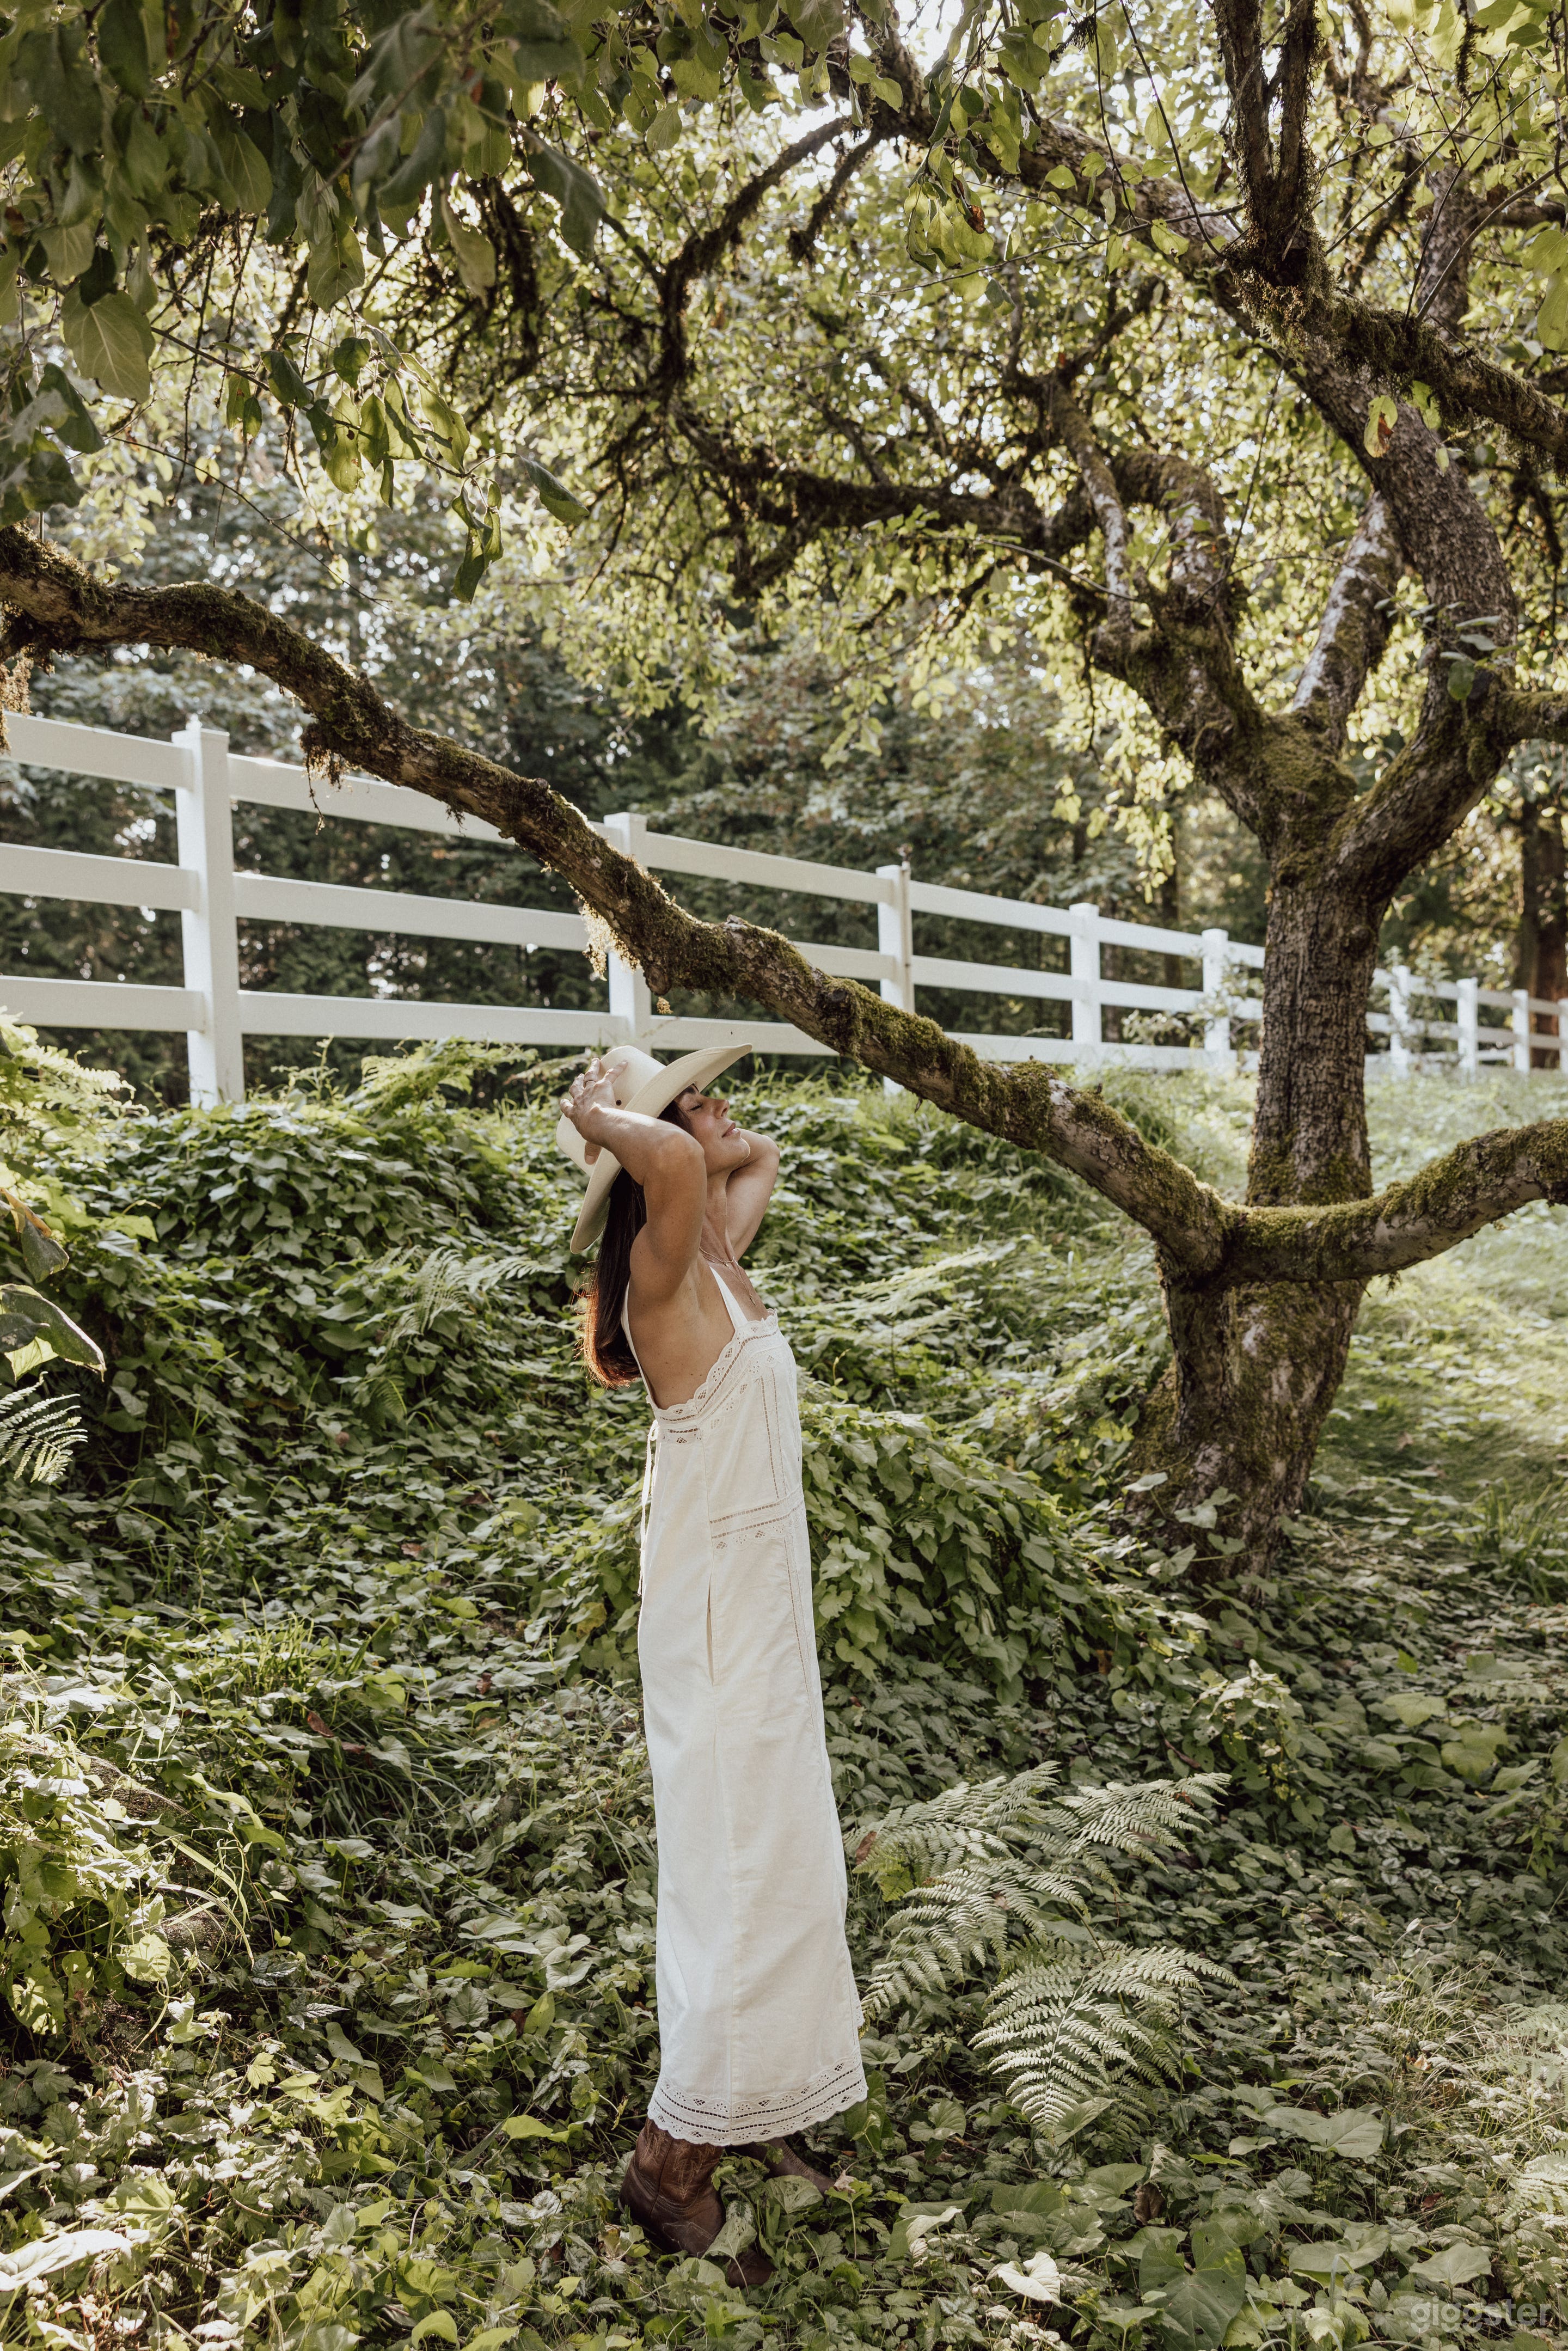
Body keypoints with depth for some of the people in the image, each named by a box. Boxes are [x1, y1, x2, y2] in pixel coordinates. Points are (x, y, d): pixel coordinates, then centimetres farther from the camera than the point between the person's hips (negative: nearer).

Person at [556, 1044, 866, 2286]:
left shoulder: (720, 1260, 7)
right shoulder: (665, 1278, -19)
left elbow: (762, 1157, 27)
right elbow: (672, 1168, -42)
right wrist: (606, 1122, -20)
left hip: (768, 1600, 9)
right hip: (719, 1612, -9)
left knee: (781, 1870, 18)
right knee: (741, 1877, -1)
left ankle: (743, 2121, 34)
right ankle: (671, 2161, 16)